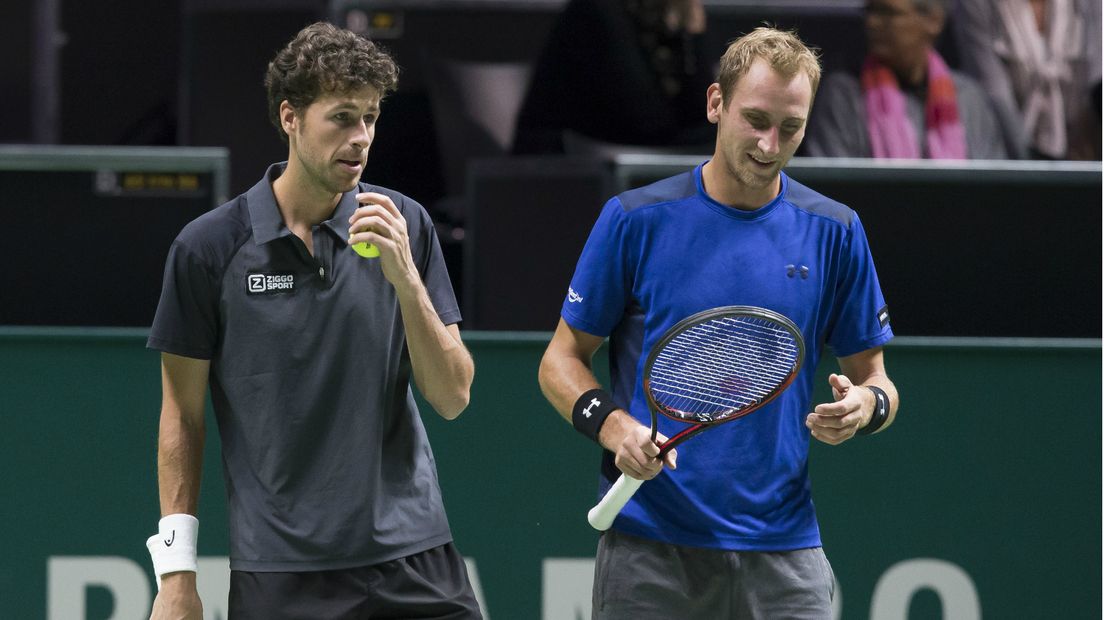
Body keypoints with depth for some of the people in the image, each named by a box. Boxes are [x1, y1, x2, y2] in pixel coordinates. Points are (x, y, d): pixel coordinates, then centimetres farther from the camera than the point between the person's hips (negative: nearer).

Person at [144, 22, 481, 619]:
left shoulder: (404, 225, 2)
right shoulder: (209, 246, -2)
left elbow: (452, 396, 0)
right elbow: (182, 414, 3)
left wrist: (405, 277, -14)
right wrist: (175, 572, -1)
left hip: (413, 558, 2)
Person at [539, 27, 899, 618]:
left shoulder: (834, 232, 6)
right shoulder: (635, 220, 0)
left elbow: (873, 375, 12)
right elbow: (561, 359, 5)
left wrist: (865, 405, -12)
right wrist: (614, 427, -14)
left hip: (783, 552, 1)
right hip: (648, 544, -1)